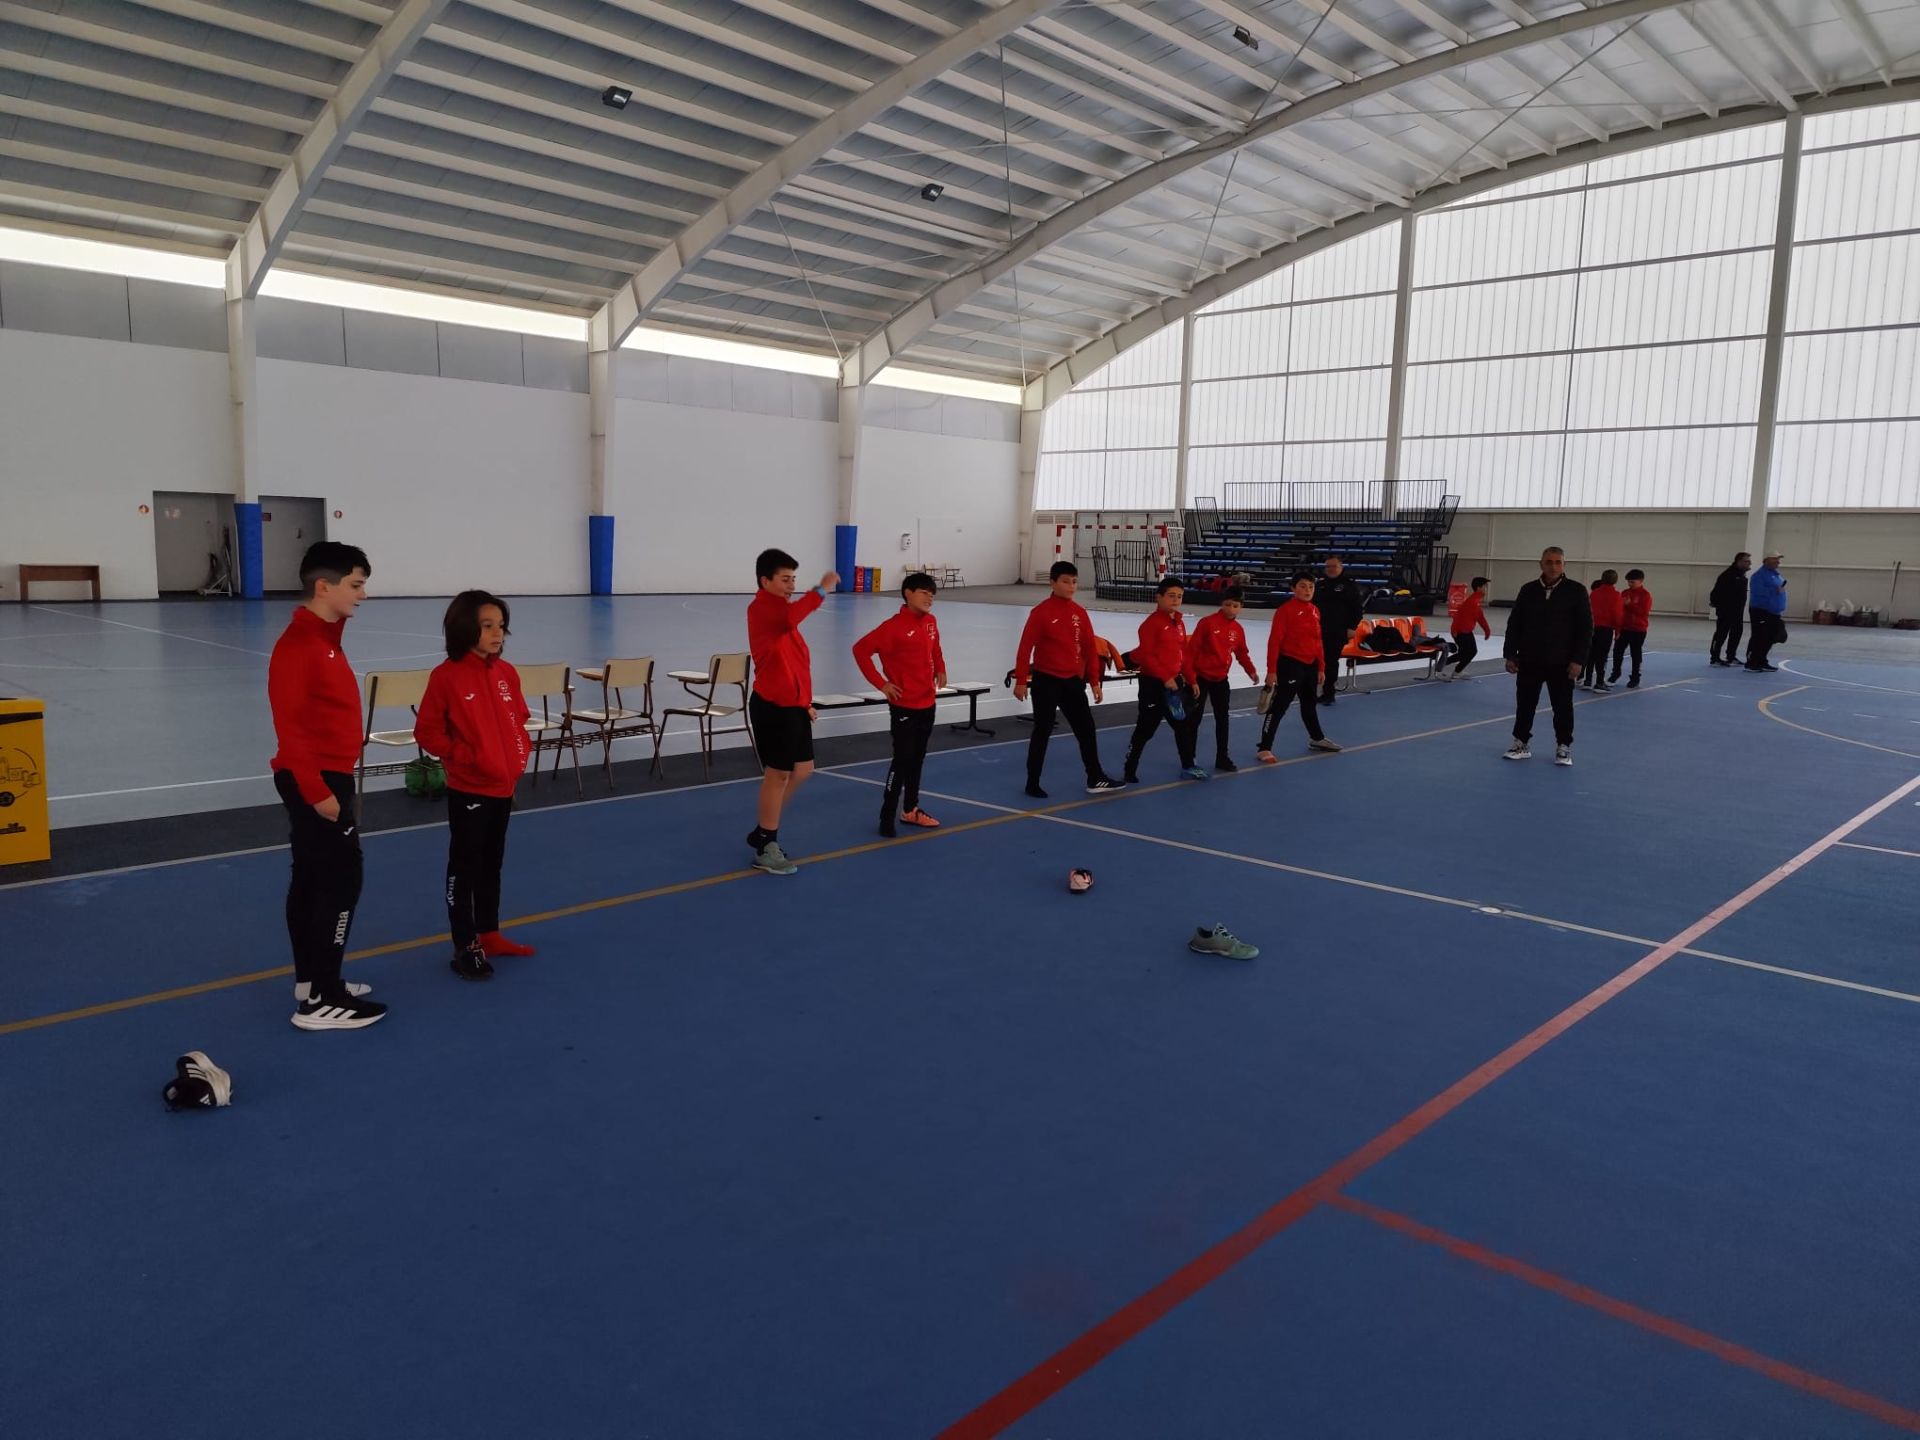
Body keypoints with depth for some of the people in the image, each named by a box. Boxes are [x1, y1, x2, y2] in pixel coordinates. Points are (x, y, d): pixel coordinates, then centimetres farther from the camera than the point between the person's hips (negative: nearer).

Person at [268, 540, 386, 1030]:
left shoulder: (324, 638, 13)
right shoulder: (297, 646, -19)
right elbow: (289, 727, -24)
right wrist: (318, 791, -24)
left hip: (324, 779, 10)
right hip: (317, 783, -10)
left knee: (311, 881, 16)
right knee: (341, 882, -7)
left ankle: (311, 980, 27)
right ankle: (321, 1000, -2)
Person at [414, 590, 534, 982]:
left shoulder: (506, 673, 4)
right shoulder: (446, 676, -14)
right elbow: (427, 731, -11)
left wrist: (522, 752, 1)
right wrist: (464, 756, -17)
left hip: (504, 787, 7)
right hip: (467, 790, -7)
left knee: (492, 865, 17)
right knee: (464, 868, 2)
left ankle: (489, 935, 30)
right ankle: (466, 947, 10)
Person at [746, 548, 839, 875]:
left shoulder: (780, 611, 17)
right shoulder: (761, 609, -16)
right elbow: (791, 616, -41)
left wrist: (805, 701, 23)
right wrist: (821, 590, -37)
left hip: (793, 704, 10)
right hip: (773, 707, -10)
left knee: (803, 769, 15)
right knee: (779, 774, -1)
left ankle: (763, 831, 30)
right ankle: (766, 849, 12)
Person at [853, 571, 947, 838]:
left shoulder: (931, 622, 6)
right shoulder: (894, 626, -16)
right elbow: (860, 649, -16)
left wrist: (941, 670, 11)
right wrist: (881, 683, -15)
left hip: (927, 703, 7)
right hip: (904, 705, -7)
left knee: (917, 759, 16)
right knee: (902, 760, -6)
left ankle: (911, 809, 28)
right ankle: (887, 818, 2)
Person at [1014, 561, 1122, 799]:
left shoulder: (1080, 613, 5)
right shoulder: (1041, 612, -11)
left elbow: (1090, 648, 9)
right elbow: (1025, 648, -12)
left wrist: (1094, 681, 7)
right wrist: (1020, 681, -15)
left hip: (1073, 681, 5)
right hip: (1046, 681, -5)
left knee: (1086, 728, 8)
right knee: (1042, 732, 1)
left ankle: (1095, 779, 19)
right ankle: (1032, 784, 12)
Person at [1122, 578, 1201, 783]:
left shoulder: (1179, 622, 11)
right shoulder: (1151, 623, -14)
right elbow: (1146, 656, -19)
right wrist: (1165, 677, -22)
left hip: (1174, 681, 8)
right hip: (1153, 682, -8)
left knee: (1183, 724, 15)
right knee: (1146, 727, -2)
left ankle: (1187, 766, 29)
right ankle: (1129, 771, 8)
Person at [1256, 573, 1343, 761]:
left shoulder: (1315, 610, 9)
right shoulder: (1285, 610, -13)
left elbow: (1318, 641, 16)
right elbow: (1274, 641, -16)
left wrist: (1321, 668, 15)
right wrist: (1271, 670, -19)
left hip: (1310, 665, 7)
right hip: (1290, 664, -7)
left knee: (1309, 704, 25)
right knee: (1279, 706, -7)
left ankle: (1316, 739, 43)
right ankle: (1264, 749, -5)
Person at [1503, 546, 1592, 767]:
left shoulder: (1576, 591, -4)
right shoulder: (1528, 590, 4)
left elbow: (1585, 628, -5)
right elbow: (1514, 625, 7)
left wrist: (1578, 660, -11)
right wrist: (1510, 654, 2)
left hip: (1561, 663, -2)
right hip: (1529, 660, 2)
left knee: (1563, 706, 5)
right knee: (1524, 704, 8)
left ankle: (1564, 748, 17)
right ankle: (1521, 744, 21)